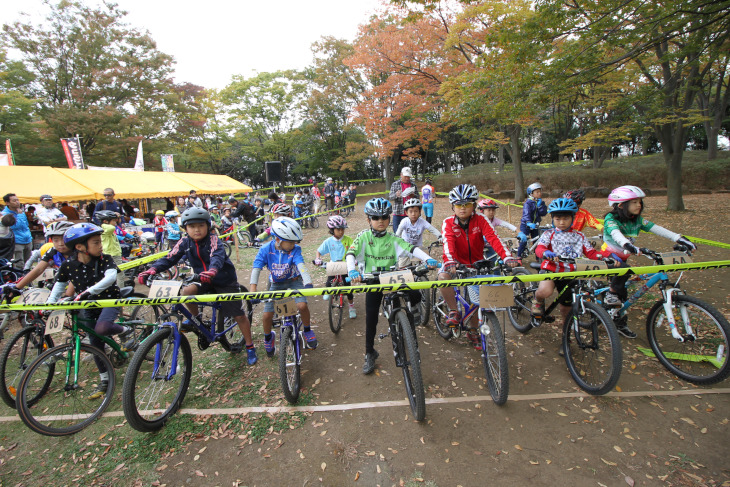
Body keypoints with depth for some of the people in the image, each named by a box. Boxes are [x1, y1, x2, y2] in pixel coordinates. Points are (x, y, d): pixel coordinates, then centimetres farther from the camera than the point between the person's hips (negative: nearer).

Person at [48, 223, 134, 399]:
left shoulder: (104, 259, -15)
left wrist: (88, 291, -41)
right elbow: (59, 286, 6)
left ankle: (125, 330, 0)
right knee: (96, 343, 10)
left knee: (101, 328, -33)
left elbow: (110, 277, -32)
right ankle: (104, 380, 26)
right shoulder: (68, 265, -7)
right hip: (88, 306, 4)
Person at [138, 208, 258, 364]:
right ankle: (195, 318, 2)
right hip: (204, 281, 4)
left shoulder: (213, 239, -21)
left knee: (239, 315, -2)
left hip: (225, 282, -4)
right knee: (187, 291, -28)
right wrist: (152, 270, -33)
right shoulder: (185, 242, -7)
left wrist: (212, 270, -60)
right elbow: (169, 258, -14)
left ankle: (250, 347, 16)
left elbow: (217, 256, -39)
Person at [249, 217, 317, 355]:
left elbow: (301, 266, -32)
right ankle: (268, 337, 26)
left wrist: (308, 283, -48)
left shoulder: (295, 250, -19)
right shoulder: (266, 250, -17)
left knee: (302, 305, -25)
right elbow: (256, 269, -21)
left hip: (294, 281, -1)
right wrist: (253, 290, -33)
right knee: (267, 315, -8)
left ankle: (307, 331, 5)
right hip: (276, 284, 1)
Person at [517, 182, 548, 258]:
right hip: (525, 225, -5)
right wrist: (529, 223, -45)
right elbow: (526, 214, -29)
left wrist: (540, 205, -20)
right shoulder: (528, 203, -14)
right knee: (524, 241, -9)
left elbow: (544, 213, -7)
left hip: (535, 225, 5)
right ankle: (519, 256, 5)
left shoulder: (540, 202, 5)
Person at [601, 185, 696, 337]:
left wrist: (679, 238, -19)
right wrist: (627, 244, -57)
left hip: (622, 259, 6)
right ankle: (610, 295, -16)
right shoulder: (611, 219, -20)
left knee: (622, 291, 7)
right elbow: (615, 233, -38)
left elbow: (656, 228, -6)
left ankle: (620, 324, 20)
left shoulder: (637, 220, 1)